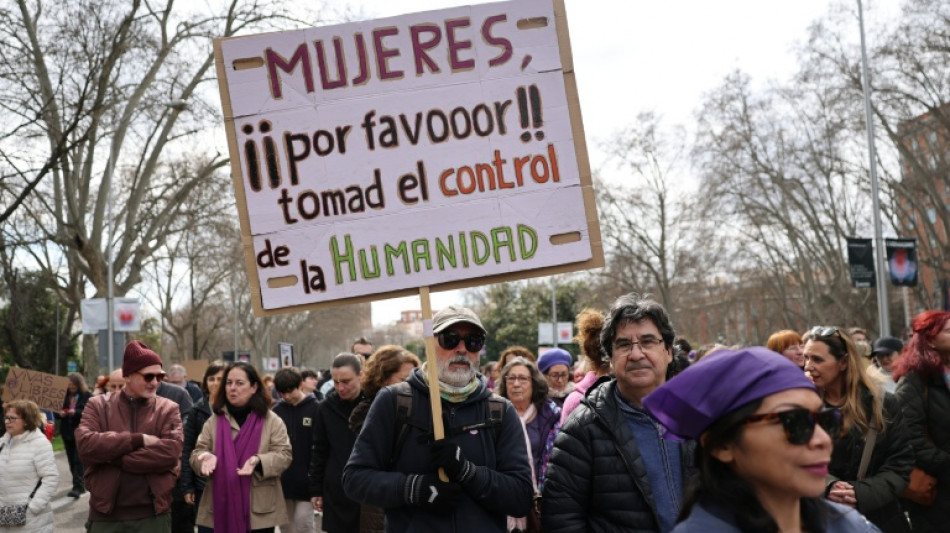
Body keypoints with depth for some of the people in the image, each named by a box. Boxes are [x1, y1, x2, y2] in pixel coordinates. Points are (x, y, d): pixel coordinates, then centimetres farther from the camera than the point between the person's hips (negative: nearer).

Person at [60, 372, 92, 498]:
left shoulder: (87, 395, -2)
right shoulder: (65, 395, 11)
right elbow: (58, 409, 16)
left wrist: (75, 412, -23)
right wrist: (60, 413, -6)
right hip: (67, 432, 6)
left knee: (78, 460, -11)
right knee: (71, 460, 9)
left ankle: (77, 487, -14)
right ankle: (80, 484, 21)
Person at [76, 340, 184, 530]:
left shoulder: (168, 409, 3)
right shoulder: (98, 405, 4)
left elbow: (170, 453, -13)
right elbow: (85, 445, -13)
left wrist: (110, 455, -14)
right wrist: (138, 440, -17)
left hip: (153, 515, 0)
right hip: (106, 514, 0)